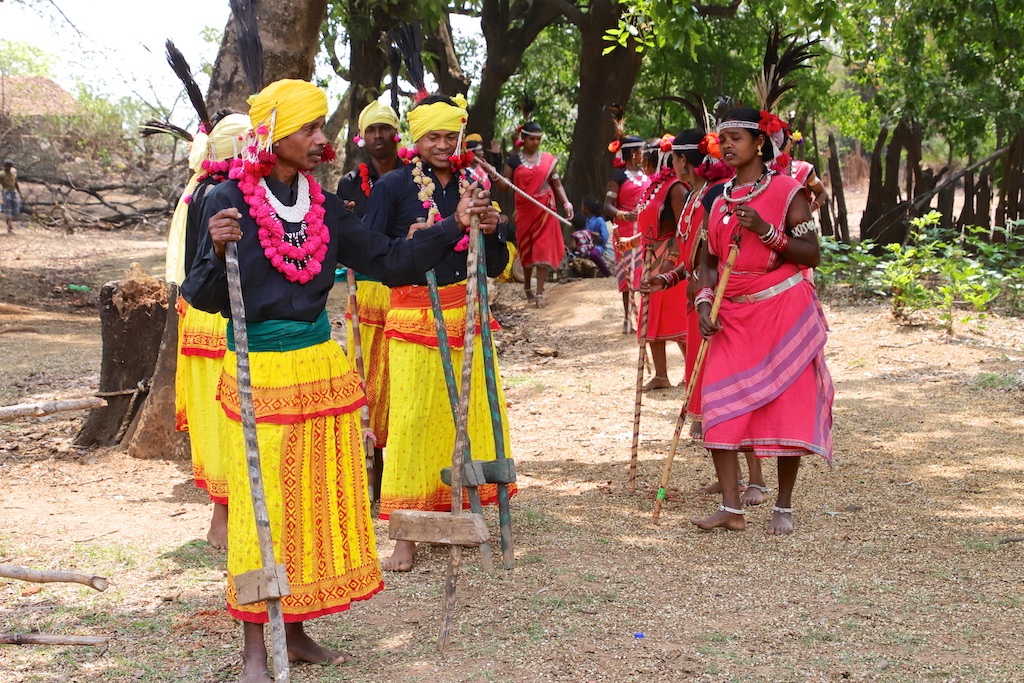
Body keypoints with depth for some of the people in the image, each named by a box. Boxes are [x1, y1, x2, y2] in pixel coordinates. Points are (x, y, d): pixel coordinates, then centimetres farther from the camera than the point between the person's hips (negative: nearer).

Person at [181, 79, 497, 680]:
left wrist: (455, 227, -3)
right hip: (261, 375, -6)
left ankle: (296, 631, 24)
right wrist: (219, 252, -31)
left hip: (321, 369, 6)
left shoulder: (324, 207, 7)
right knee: (265, 509, 0)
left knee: (319, 501, 10)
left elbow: (391, 262, 5)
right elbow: (207, 299, -11)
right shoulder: (230, 203, -8)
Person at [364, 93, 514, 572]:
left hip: (467, 314, 4)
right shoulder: (394, 186, -3)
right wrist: (409, 243, -22)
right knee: (413, 418, -4)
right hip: (415, 314, -4)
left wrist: (489, 230, -9)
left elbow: (495, 267, 10)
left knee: (471, 412, 5)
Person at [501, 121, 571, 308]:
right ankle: (528, 288, 27)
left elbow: (557, 185, 6)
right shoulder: (513, 161, 3)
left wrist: (566, 203, -6)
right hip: (524, 210, 0)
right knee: (526, 249, 10)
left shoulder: (548, 160, 4)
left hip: (545, 210, 0)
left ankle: (539, 293, -4)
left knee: (543, 250, -6)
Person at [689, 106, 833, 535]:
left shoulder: (787, 191, -4)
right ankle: (731, 508, -1)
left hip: (784, 311, -5)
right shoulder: (719, 198, 12)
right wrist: (704, 301, -2)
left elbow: (812, 255, -8)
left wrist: (766, 232, -20)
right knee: (719, 405, -6)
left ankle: (783, 508, 10)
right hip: (733, 315, 5)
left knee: (787, 407, -2)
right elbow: (709, 259, 15)